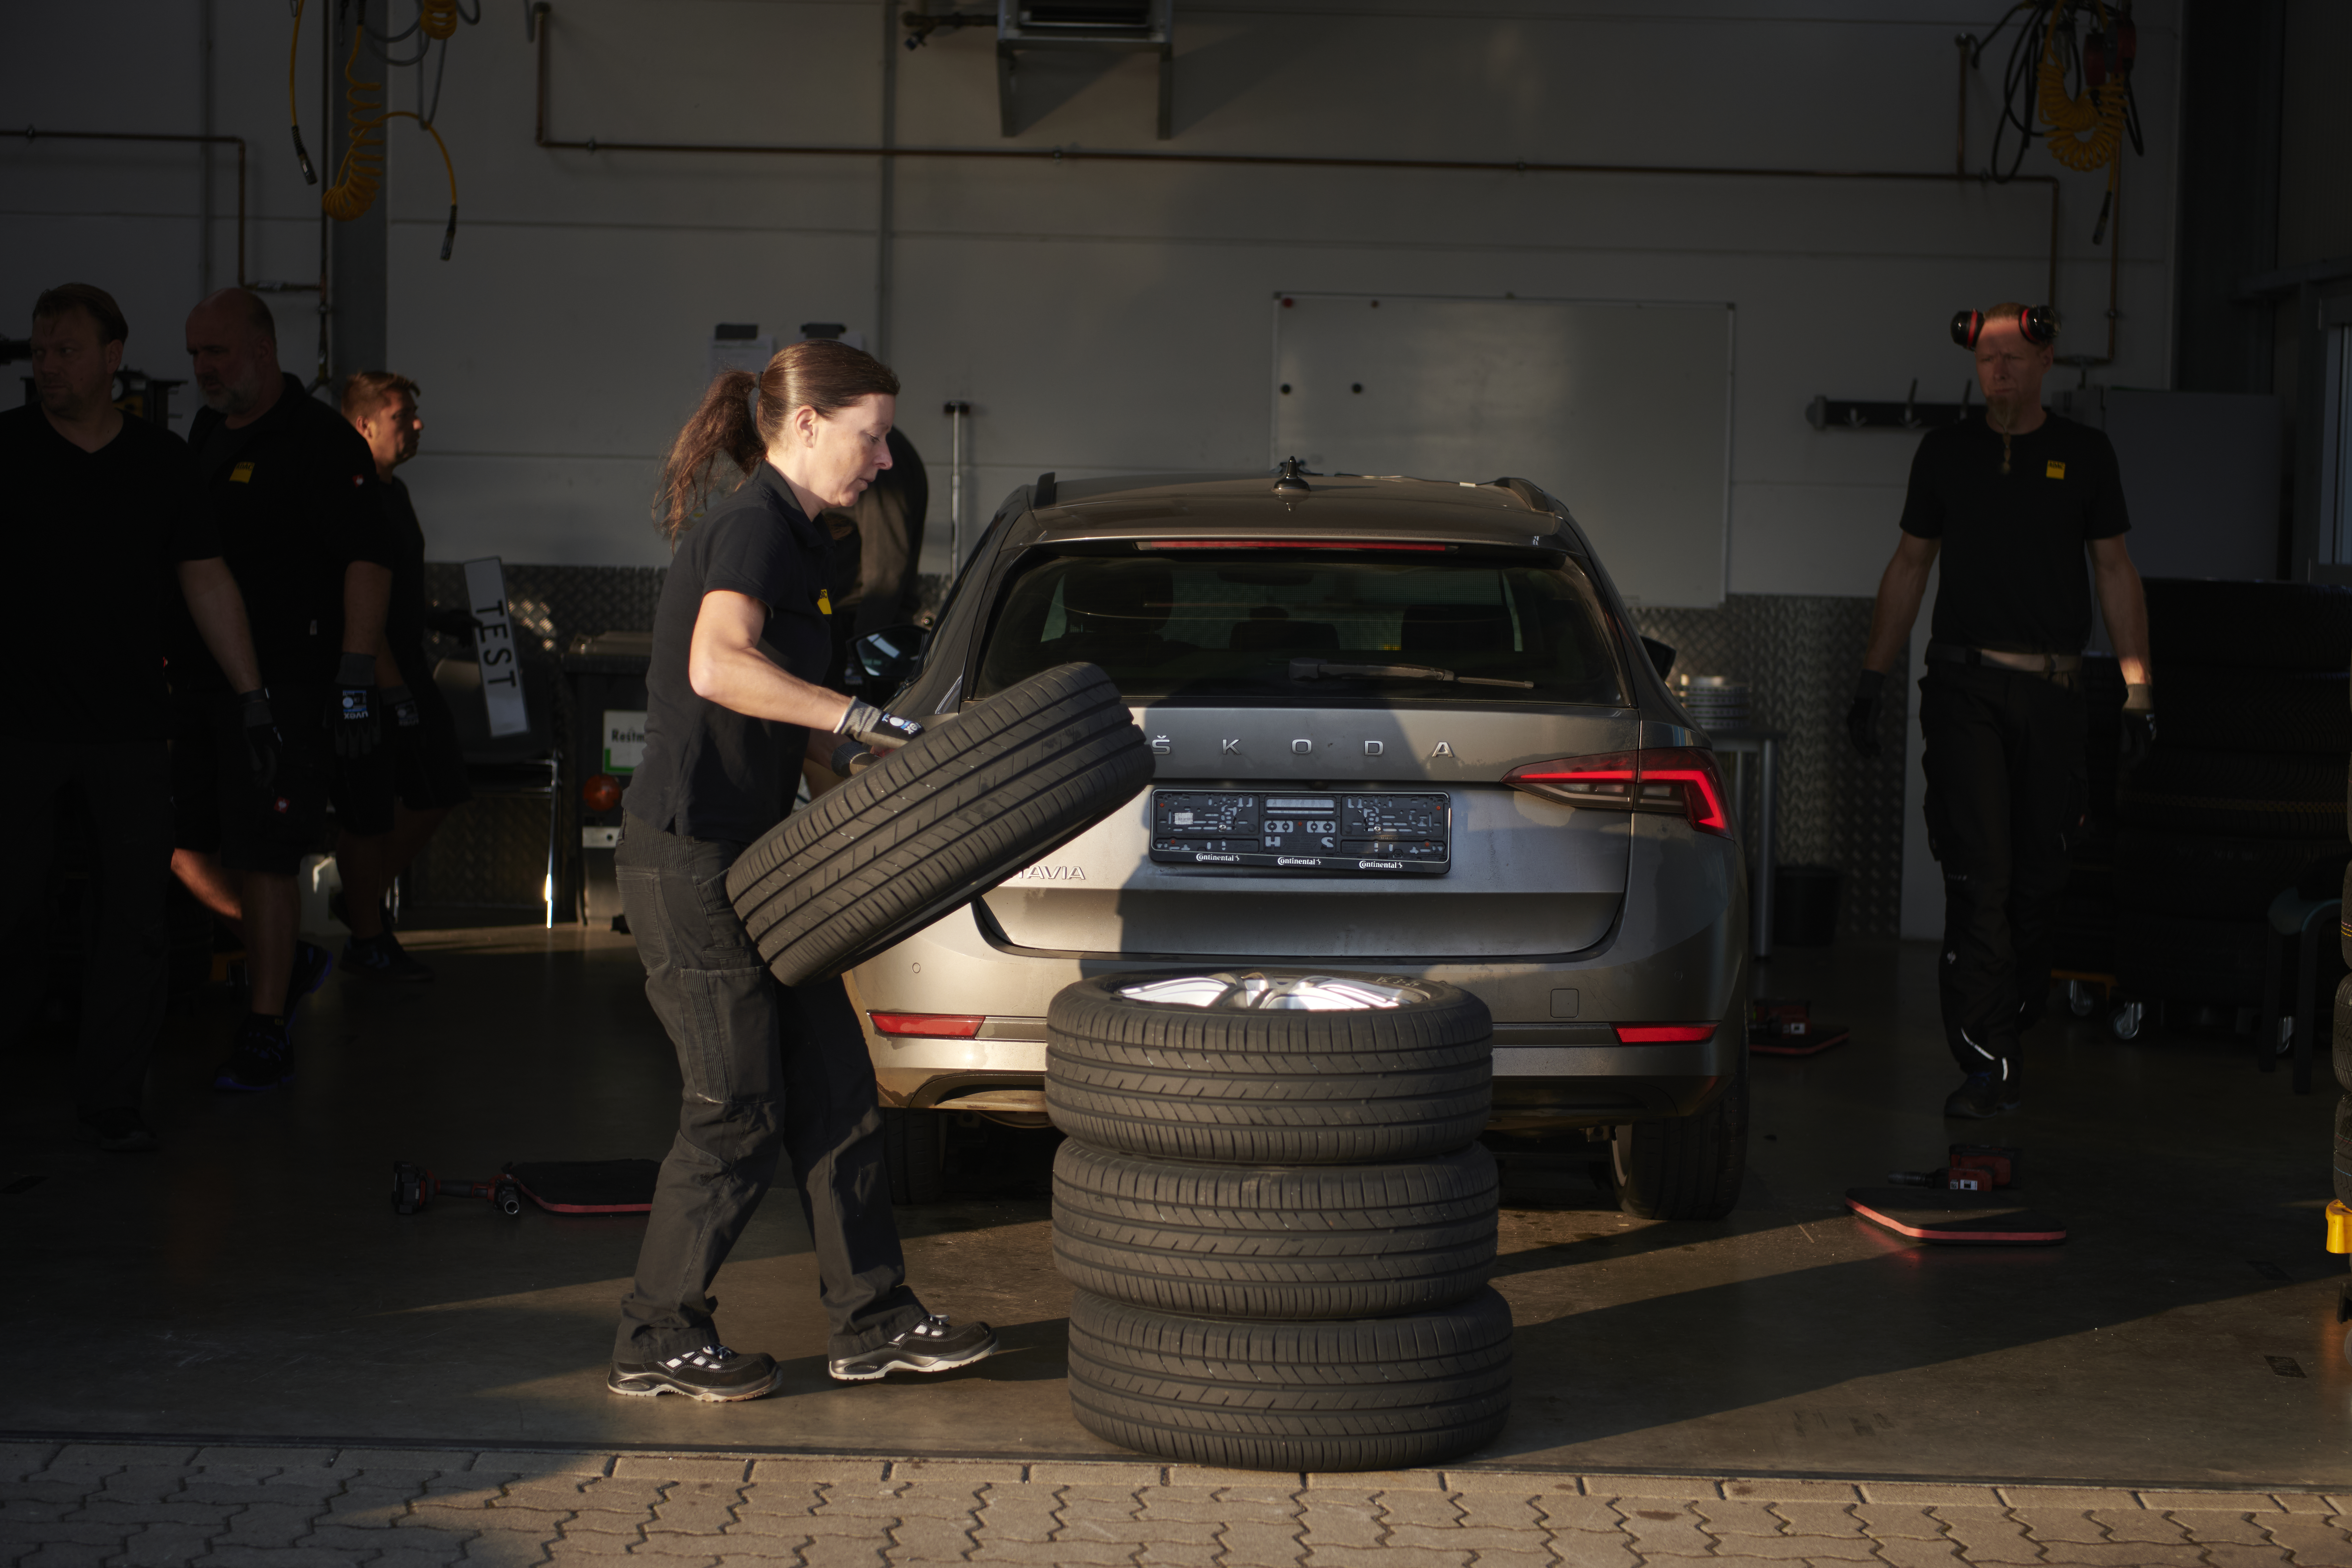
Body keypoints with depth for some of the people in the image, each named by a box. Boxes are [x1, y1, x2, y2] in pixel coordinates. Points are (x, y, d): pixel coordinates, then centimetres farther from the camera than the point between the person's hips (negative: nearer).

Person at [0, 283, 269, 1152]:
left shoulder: (162, 460, 7)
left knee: (133, 924, 3)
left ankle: (114, 1097, 13)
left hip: (132, 729, 2)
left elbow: (207, 581, 10)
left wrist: (252, 701, 7)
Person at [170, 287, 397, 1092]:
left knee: (261, 858, -6)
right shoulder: (205, 433, 15)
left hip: (287, 684, -8)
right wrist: (163, 655, 21)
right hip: (199, 678, 8)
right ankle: (292, 960, 29)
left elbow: (367, 562, -16)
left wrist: (355, 677, -22)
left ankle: (265, 1037, 4)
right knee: (187, 849, 7)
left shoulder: (323, 442, -9)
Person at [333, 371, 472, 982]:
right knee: (369, 808, -3)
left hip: (404, 666, 10)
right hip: (371, 674, -10)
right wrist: (391, 684, -23)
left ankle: (365, 900, 26)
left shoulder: (393, 490, 15)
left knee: (437, 791, 12)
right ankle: (367, 941, 6)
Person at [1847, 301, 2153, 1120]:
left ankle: (2012, 1030, 24)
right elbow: (1909, 566, 15)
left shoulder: (2084, 453, 7)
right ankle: (1988, 1063, -13)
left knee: (2038, 873, 6)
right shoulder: (1945, 451, 8)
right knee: (1979, 875, -11)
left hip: (2052, 689, 1)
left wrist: (2137, 685, 1)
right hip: (1964, 683, -1)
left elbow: (2115, 570, 8)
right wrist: (1873, 678, 11)